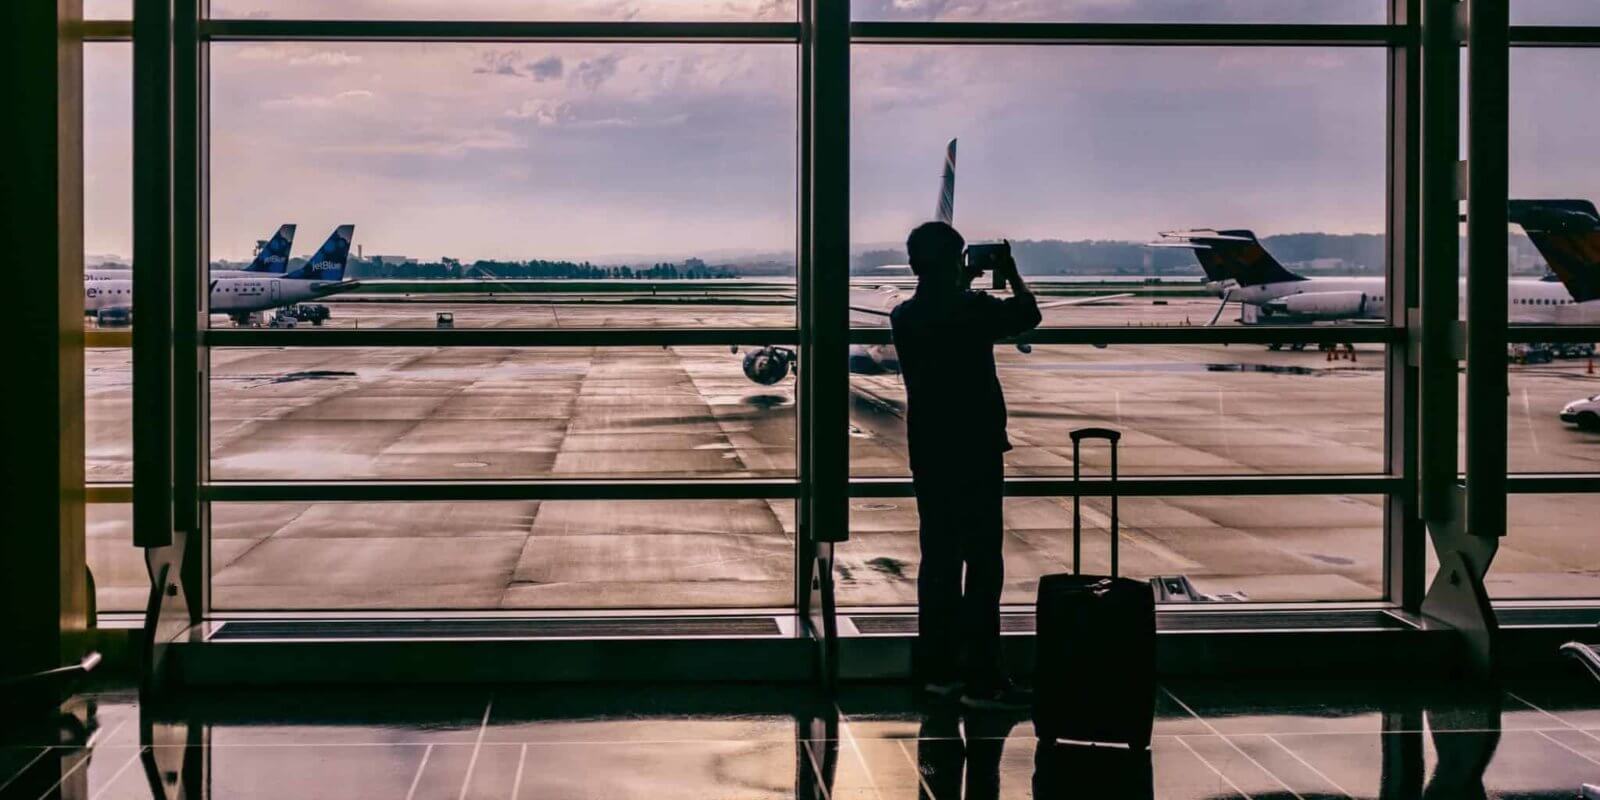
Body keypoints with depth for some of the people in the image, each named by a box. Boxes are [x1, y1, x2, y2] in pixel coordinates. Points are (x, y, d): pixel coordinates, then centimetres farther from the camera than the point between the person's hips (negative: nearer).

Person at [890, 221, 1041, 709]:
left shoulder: (904, 316, 4)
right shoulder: (972, 309, -14)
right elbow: (1028, 316, 2)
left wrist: (963, 288, 27)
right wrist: (1012, 276, 16)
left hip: (928, 454, 7)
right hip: (975, 451, -7)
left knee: (939, 559, 12)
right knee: (983, 563, -4)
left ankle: (939, 668, 17)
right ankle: (982, 678, -5)